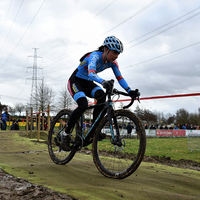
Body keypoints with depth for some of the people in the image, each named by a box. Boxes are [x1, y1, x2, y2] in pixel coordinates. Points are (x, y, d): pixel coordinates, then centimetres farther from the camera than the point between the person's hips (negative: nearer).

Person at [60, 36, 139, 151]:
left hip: (87, 83, 6)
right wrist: (103, 82, -69)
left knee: (102, 96, -26)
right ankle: (66, 134, -13)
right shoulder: (95, 56, -31)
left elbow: (120, 78, -14)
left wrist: (129, 90, -31)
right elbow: (91, 73, -49)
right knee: (83, 105, -30)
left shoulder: (112, 62, -10)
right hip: (75, 81, -6)